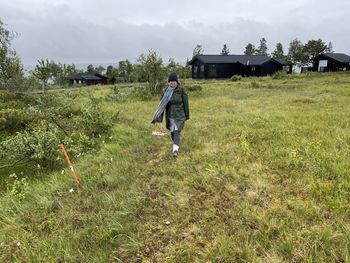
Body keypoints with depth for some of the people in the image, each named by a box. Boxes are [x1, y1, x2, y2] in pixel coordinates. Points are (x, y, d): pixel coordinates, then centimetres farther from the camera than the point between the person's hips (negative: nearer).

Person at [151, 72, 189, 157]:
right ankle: (176, 144, 39)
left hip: (179, 115, -3)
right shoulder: (166, 91, -4)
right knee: (172, 131, 14)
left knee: (177, 132, -11)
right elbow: (162, 104, 1)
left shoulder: (181, 90, -10)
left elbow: (185, 103, -4)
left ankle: (175, 150, -15)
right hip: (170, 115, 3)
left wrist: (187, 115, -1)